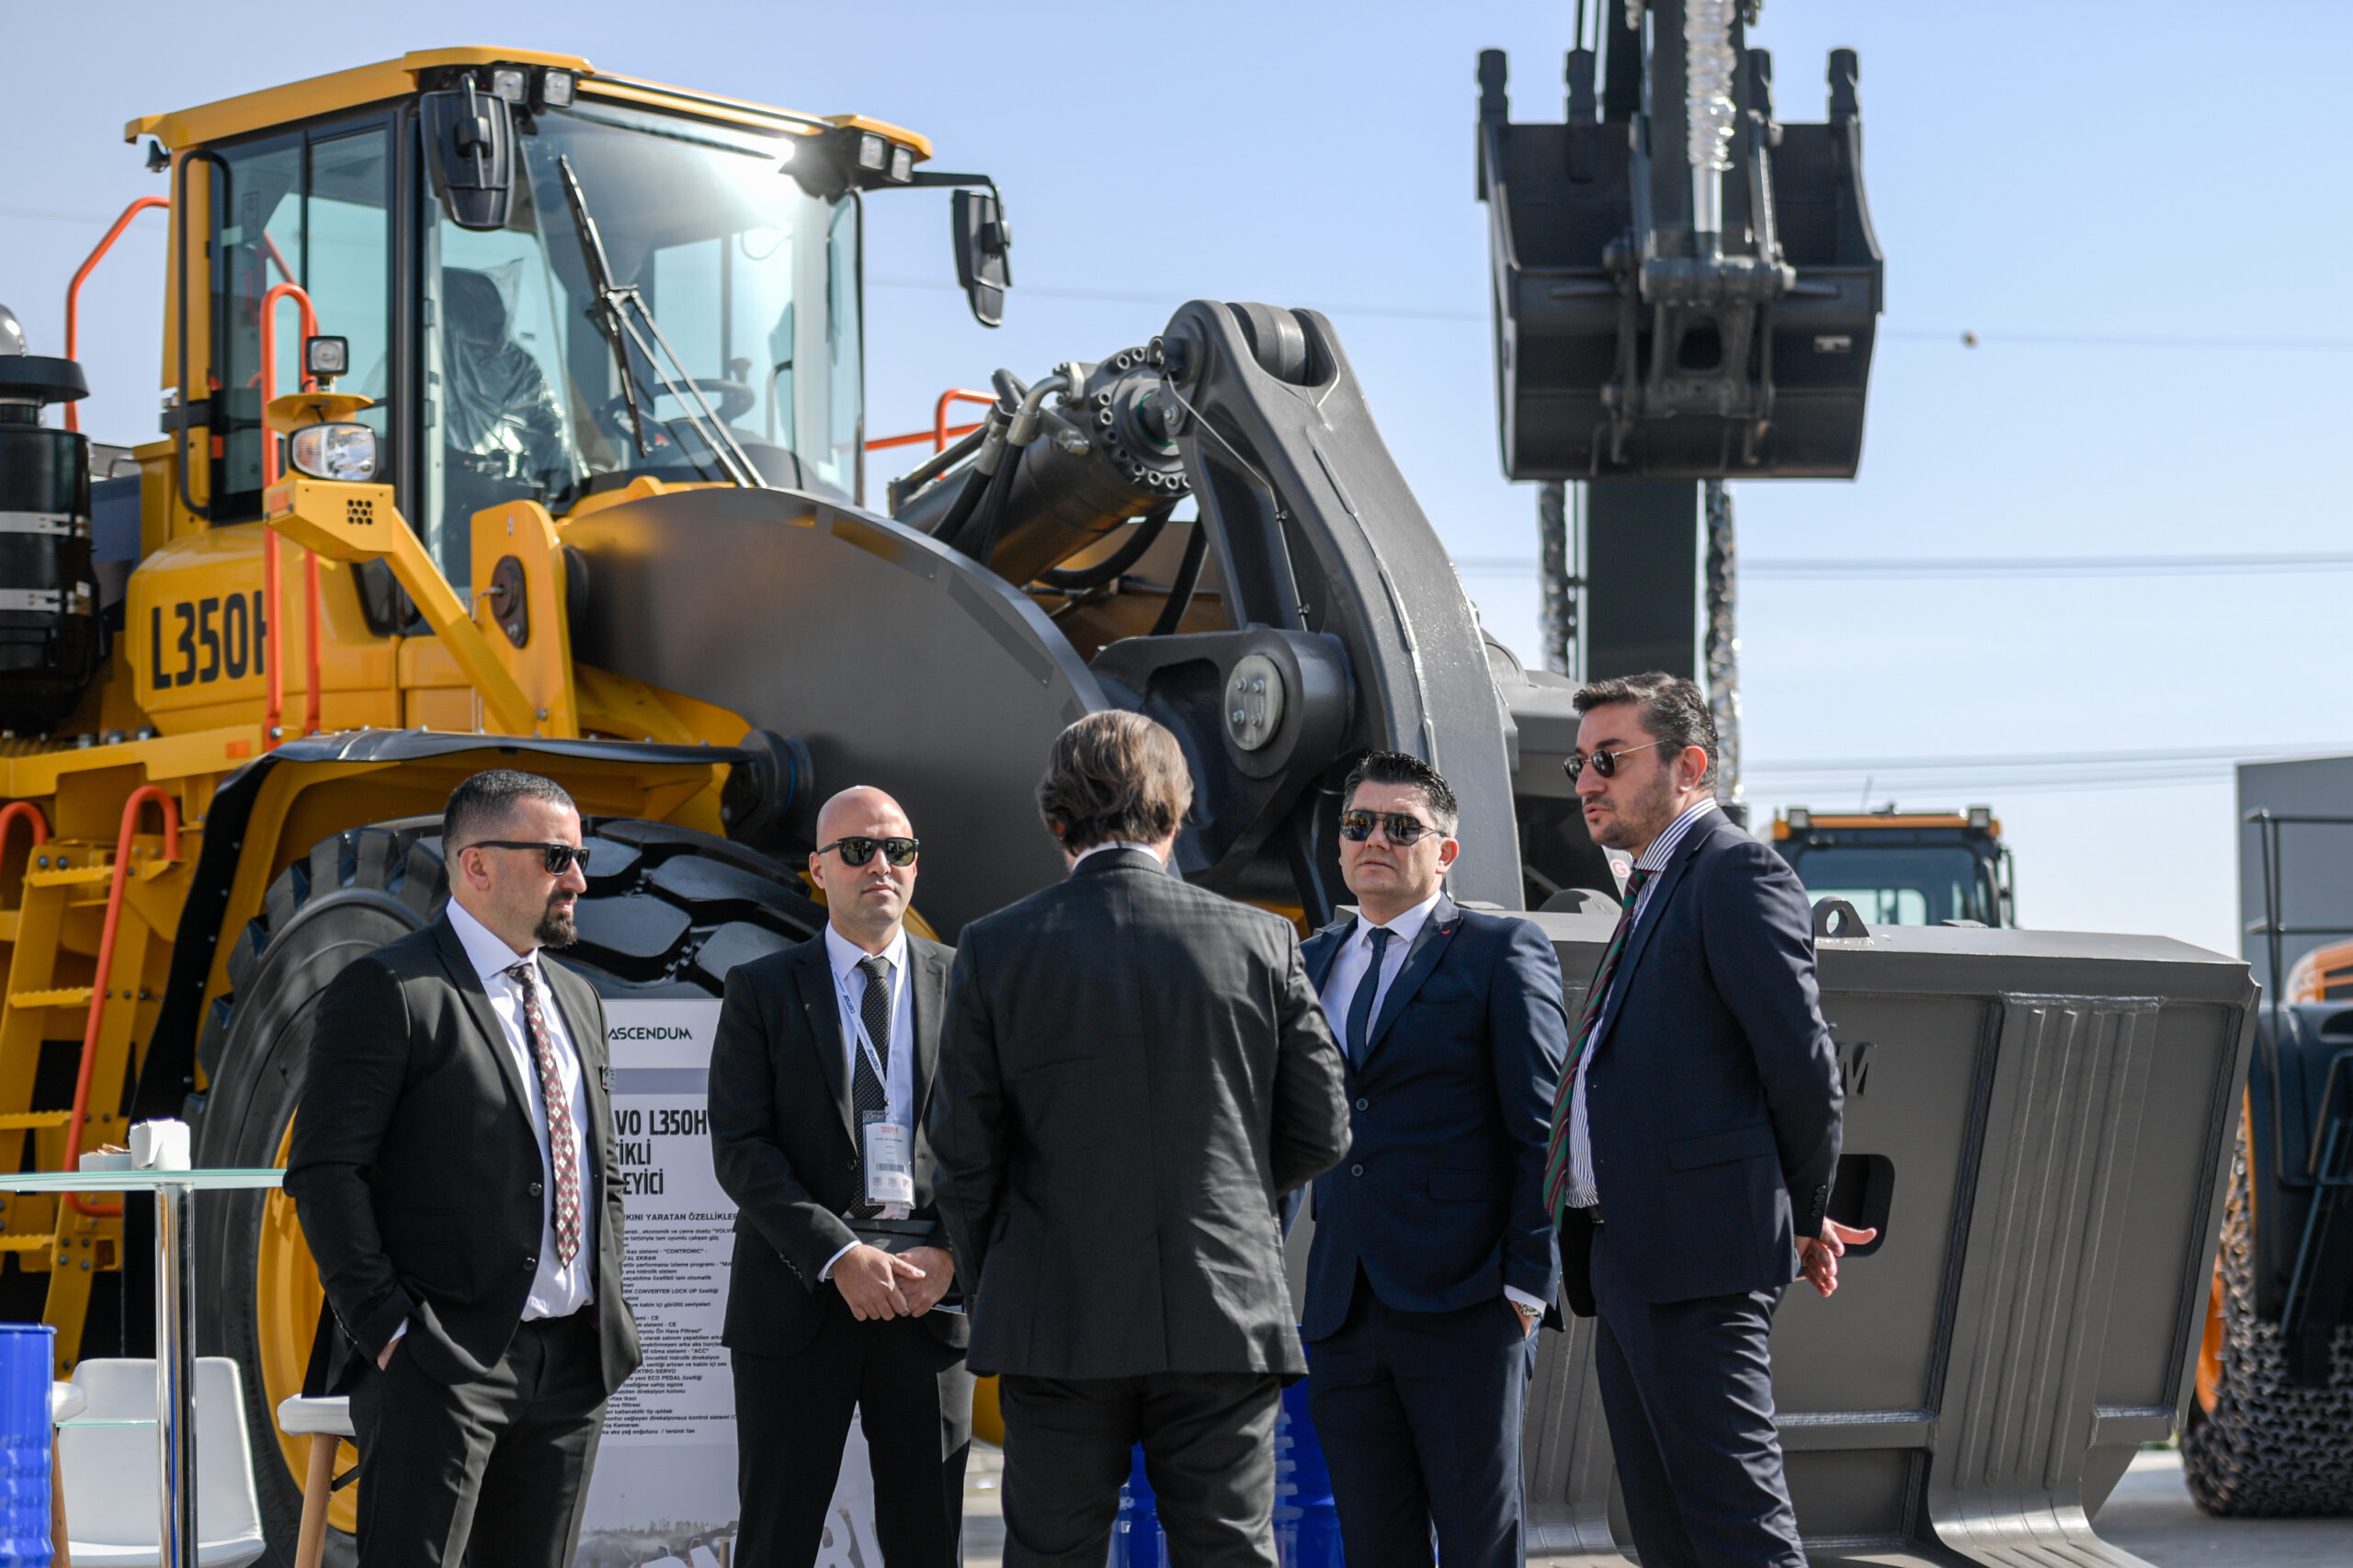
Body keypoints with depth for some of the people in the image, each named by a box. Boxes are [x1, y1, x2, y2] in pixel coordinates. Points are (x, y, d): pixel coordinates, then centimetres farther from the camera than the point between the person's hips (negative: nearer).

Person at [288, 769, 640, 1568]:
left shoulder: (578, 999, 17)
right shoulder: (387, 991, -8)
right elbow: (324, 1171, -13)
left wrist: (609, 1310, 12)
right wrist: (386, 1325, -17)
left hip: (573, 1356, 7)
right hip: (444, 1364, -7)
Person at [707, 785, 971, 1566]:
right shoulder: (761, 991, 4)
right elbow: (740, 1149, -5)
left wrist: (950, 1252, -11)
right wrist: (839, 1257, -15)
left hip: (930, 1294, 1)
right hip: (800, 1297, -1)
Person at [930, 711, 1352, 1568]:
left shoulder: (994, 949, -2)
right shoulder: (1260, 942, 0)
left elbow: (966, 1153, 0)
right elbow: (1319, 1130, 4)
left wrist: (989, 1286, 16)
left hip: (1057, 1328, 0)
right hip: (1226, 1317, 1)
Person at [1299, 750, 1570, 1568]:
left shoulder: (1503, 953, 1)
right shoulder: (1310, 964, 17)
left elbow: (1544, 1131, -4)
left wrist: (1528, 1284, -10)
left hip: (1464, 1310, -5)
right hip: (1345, 1312, 5)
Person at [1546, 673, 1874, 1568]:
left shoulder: (1737, 874, -7)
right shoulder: (1655, 892, 23)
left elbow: (1801, 1060, -13)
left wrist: (1805, 1218, -1)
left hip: (1699, 1258, -10)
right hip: (1629, 1260, 10)